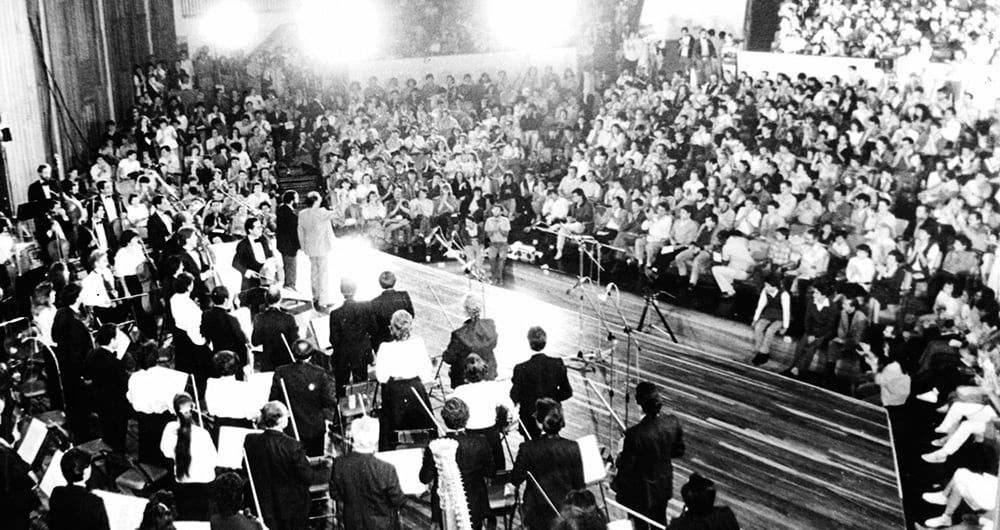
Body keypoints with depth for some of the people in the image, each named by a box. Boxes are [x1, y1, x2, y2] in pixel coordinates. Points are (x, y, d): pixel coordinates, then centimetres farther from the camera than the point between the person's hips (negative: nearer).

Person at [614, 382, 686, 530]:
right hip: (664, 486, 5)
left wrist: (621, 453, -5)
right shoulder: (673, 422, -18)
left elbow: (625, 467, -23)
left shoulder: (635, 434, -35)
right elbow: (679, 451, -1)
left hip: (642, 491, -5)